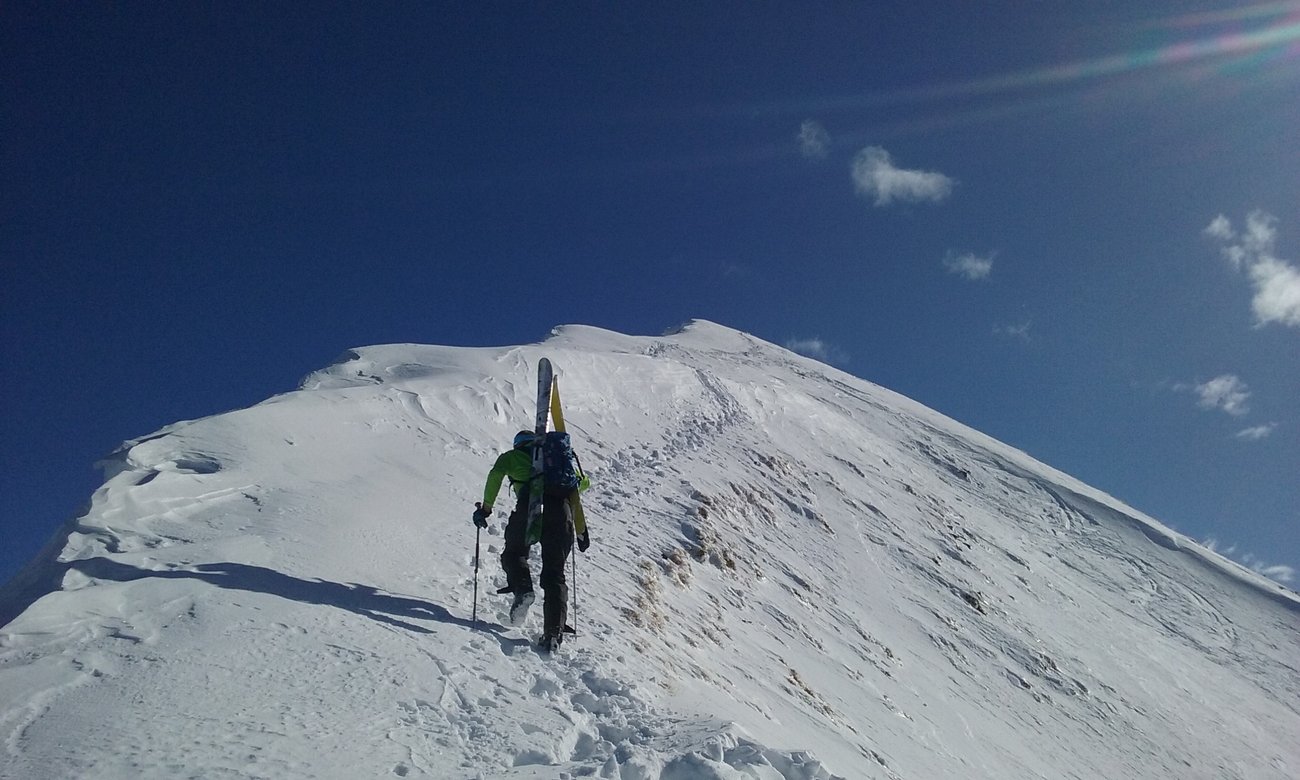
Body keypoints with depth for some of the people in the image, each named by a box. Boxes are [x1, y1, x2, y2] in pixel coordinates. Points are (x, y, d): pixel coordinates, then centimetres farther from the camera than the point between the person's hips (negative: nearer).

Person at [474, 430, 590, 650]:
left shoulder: (511, 456, 27)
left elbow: (495, 475, 6)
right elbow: (583, 481, 30)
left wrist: (486, 508, 8)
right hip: (561, 509, 3)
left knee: (514, 553, 19)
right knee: (554, 573, 6)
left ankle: (522, 589, -11)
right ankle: (554, 631, -6)